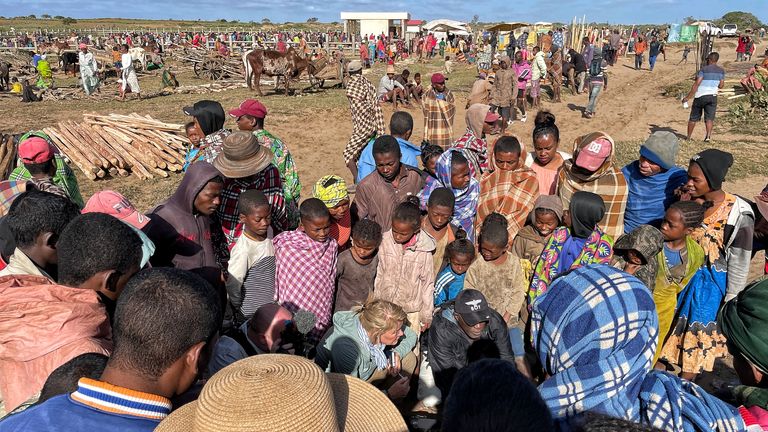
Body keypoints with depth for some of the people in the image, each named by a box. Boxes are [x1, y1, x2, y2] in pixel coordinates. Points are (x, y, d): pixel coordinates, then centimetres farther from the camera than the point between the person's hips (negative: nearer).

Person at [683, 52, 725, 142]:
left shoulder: (703, 70, -7)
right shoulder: (721, 71, 7)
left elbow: (696, 84, -14)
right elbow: (721, 85, 9)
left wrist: (688, 97, -14)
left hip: (700, 96, -3)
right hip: (713, 96, 3)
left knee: (693, 118, 8)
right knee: (709, 118, 3)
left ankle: (688, 137, 14)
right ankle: (708, 136, -14)